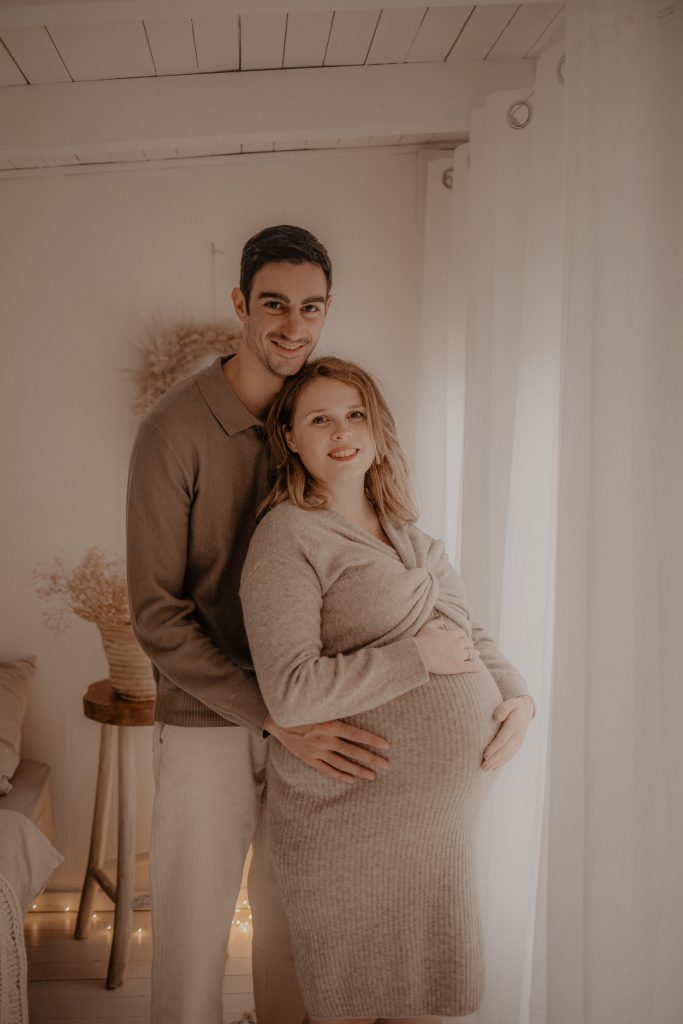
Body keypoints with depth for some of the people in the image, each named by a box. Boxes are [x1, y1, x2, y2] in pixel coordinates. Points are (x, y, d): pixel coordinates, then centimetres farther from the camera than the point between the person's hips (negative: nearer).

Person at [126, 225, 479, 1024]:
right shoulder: (177, 428, -14)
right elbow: (156, 614, -15)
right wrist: (277, 719, -22)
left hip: (308, 723, 4)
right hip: (207, 721, -4)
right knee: (192, 935, 9)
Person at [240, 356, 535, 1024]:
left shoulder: (408, 534, 11)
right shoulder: (289, 536, -13)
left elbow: (469, 631, 16)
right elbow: (291, 693, -23)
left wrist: (518, 696, -2)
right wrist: (420, 656, -20)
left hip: (446, 807, 7)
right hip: (353, 815, -6)